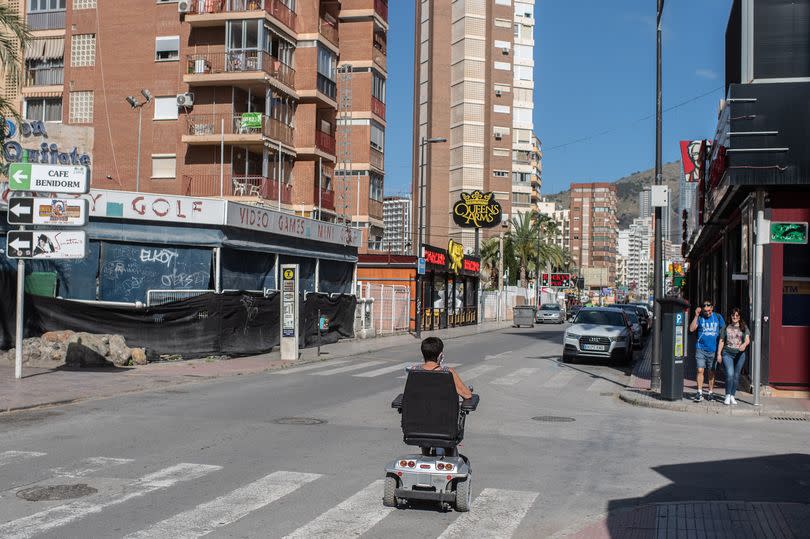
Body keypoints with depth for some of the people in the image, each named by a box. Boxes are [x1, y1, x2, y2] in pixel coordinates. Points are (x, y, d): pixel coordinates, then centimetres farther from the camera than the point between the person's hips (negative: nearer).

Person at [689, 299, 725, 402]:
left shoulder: (718, 317, 5)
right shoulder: (700, 317, 1)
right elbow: (691, 329, -9)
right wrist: (696, 316, -14)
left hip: (713, 349, 1)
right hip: (701, 348, -1)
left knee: (711, 372, 10)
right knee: (700, 370, -8)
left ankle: (711, 392, 20)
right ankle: (699, 393, -6)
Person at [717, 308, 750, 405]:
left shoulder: (744, 328, 8)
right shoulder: (726, 328, 9)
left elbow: (747, 339, -6)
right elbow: (721, 341, 10)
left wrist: (744, 344, -29)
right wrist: (719, 354, 4)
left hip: (739, 354, 1)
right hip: (727, 353, -1)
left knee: (736, 376, 5)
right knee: (730, 374, -15)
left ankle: (732, 396, 16)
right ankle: (727, 396, -5)